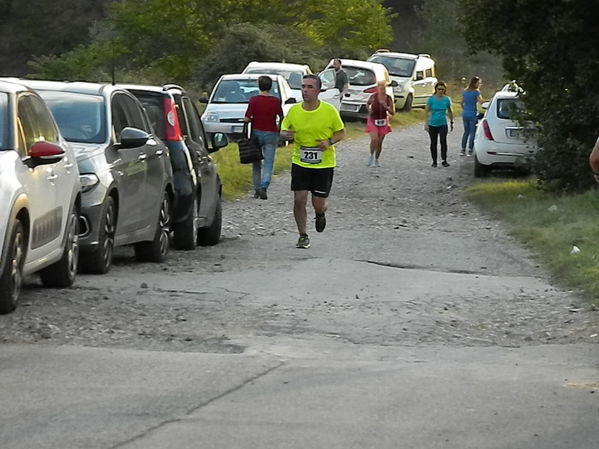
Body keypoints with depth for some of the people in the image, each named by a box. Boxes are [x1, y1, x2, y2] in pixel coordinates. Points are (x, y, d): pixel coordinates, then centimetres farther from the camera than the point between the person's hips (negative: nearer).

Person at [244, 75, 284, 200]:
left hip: (256, 133, 0)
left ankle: (257, 190, 13)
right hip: (271, 134, 0)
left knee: (256, 163, 12)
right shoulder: (276, 101, -5)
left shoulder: (253, 100, -8)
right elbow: (282, 118, 3)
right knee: (268, 162, 0)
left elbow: (246, 119, -9)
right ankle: (264, 187, -19)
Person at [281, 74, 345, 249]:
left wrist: (329, 142, -18)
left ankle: (320, 215, 40)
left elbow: (341, 132, 2)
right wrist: (286, 134, -16)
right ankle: (303, 236, 12)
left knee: (318, 204, 2)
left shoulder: (329, 111, -9)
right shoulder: (294, 110, -4)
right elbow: (284, 129, 9)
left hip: (324, 164, -1)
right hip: (300, 162, 1)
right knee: (299, 200, -6)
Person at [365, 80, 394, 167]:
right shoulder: (373, 96, -12)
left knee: (380, 143, 7)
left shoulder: (388, 99, -9)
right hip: (373, 121, -2)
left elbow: (392, 113, -5)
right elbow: (368, 103, 10)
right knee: (374, 139, -22)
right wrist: (369, 110, -10)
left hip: (383, 122, 2)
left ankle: (376, 160, 27)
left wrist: (386, 107, -24)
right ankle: (371, 155, 2)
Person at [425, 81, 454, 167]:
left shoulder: (446, 99, 0)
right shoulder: (431, 99, -5)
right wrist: (426, 123, -11)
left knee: (443, 141, -15)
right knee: (433, 143, 8)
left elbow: (450, 112, 14)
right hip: (432, 124, 0)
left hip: (443, 124, 0)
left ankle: (444, 160, -9)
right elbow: (427, 111, -4)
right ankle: (434, 161, 19)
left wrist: (451, 122, 18)